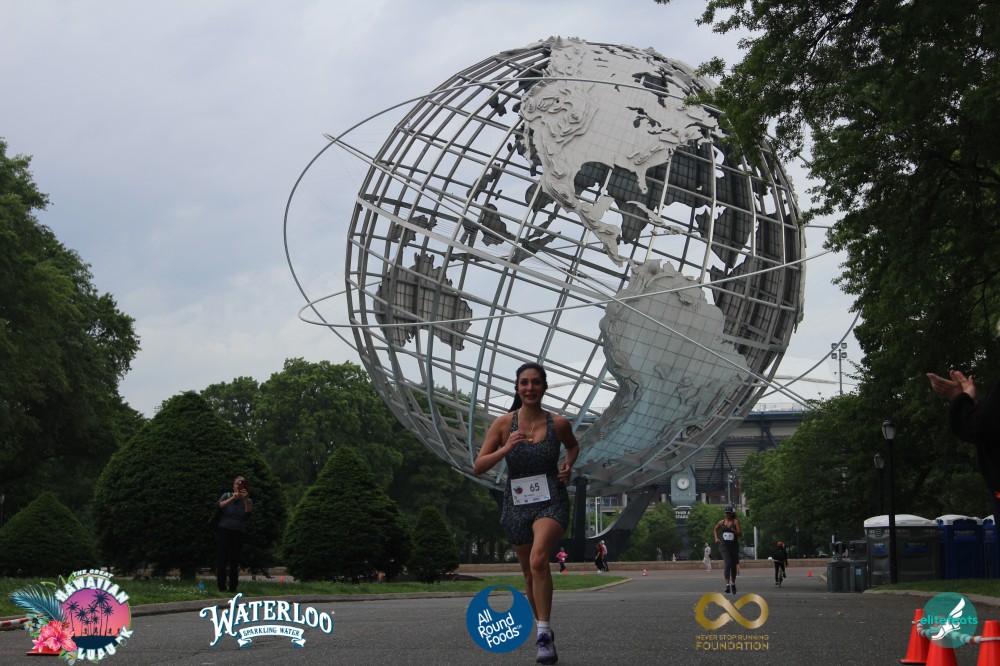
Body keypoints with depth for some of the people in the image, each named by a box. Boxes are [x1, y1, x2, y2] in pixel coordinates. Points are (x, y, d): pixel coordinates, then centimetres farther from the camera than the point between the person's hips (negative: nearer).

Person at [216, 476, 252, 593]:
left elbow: (248, 512, -8)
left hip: (238, 533, 1)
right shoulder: (227, 496, 9)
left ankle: (232, 587, 6)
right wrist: (233, 498, -20)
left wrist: (245, 499, -22)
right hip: (223, 531, 0)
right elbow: (219, 505, -9)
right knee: (221, 558, -5)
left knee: (234, 561, -1)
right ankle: (221, 586, -1)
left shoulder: (247, 501, 11)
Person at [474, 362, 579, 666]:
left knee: (538, 559, -29)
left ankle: (544, 634, -26)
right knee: (530, 574, 14)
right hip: (517, 504, 3)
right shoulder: (503, 424, -5)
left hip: (551, 502, -3)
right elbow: (478, 467, -4)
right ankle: (545, 633, 33)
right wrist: (505, 449, -20)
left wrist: (568, 464, -1)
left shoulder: (558, 423, -3)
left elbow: (573, 446, 20)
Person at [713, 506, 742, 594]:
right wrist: (716, 538, 12)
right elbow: (715, 530, 25)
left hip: (734, 546, 0)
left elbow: (740, 534, -10)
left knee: (733, 566, 11)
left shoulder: (735, 522, -2)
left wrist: (732, 530, -23)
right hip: (724, 545, 0)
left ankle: (733, 583, 34)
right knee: (727, 564, -17)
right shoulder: (721, 522, 6)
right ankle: (727, 585, -24)